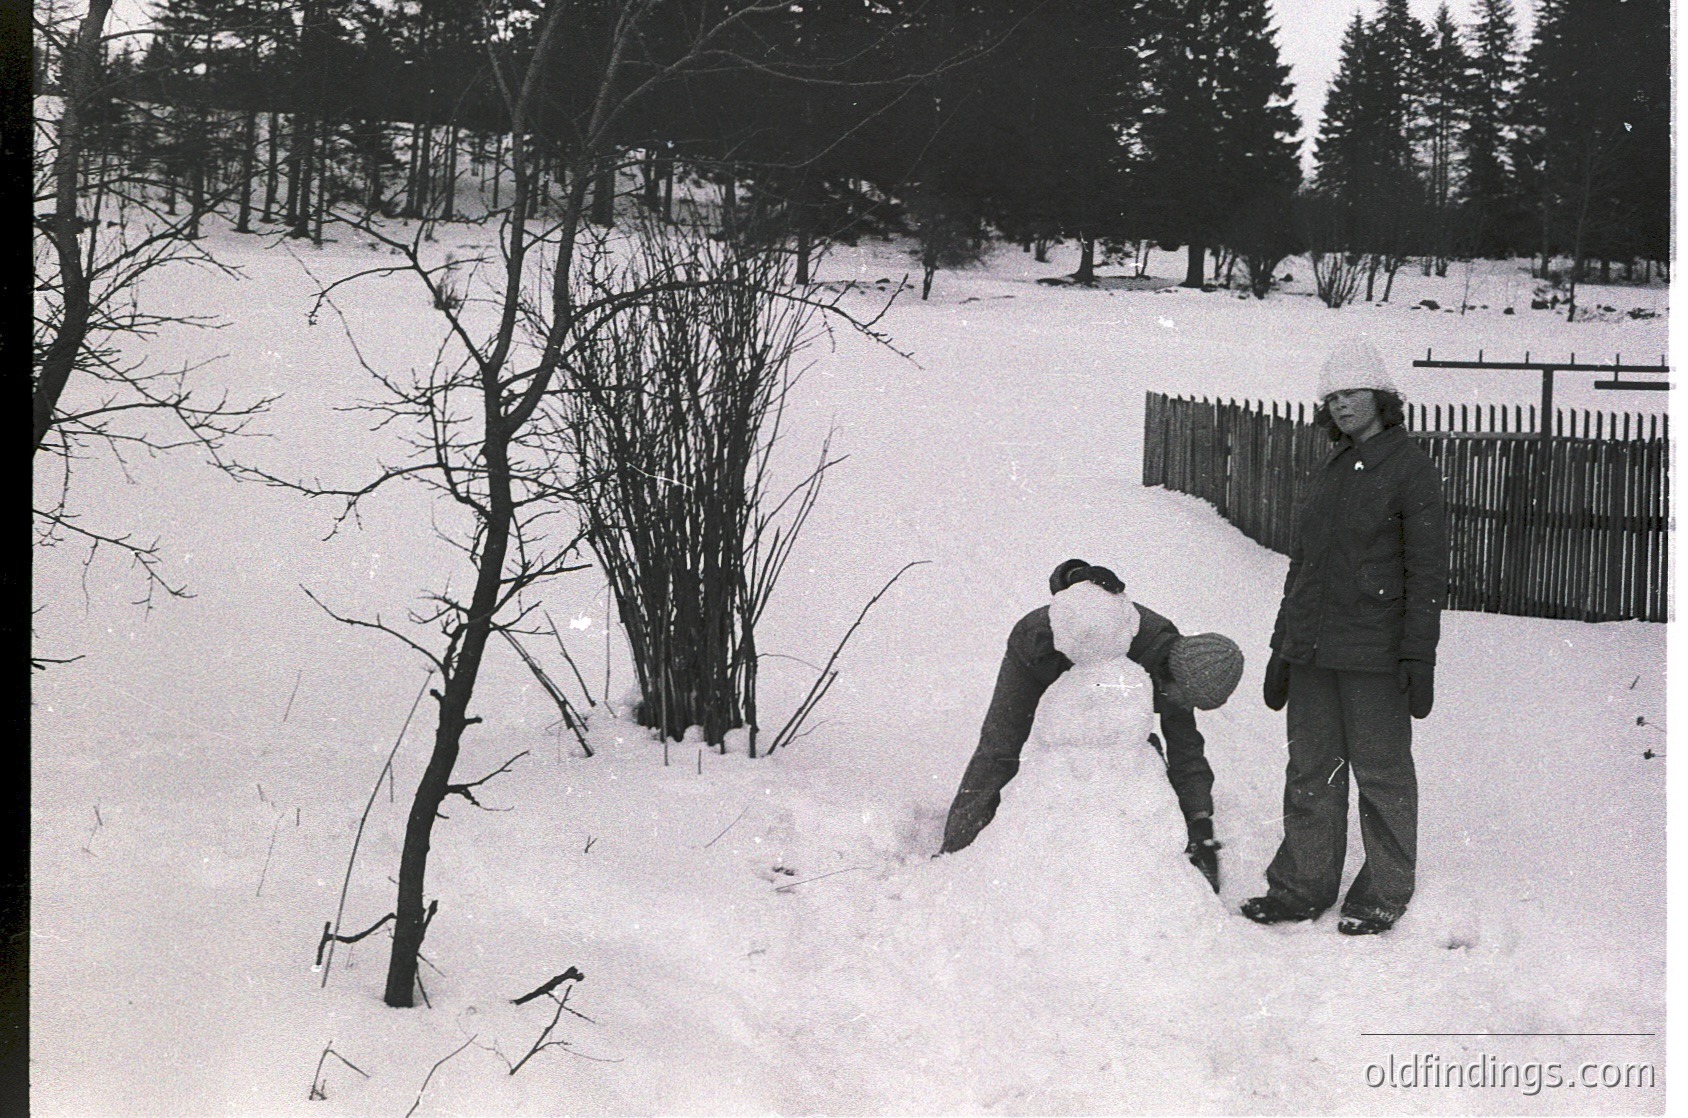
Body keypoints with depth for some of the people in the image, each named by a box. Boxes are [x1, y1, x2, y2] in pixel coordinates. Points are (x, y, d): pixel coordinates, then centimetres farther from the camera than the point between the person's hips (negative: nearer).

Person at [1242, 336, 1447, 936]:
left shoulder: (1411, 469, -6)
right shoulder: (1331, 470, 14)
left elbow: (1427, 571, -9)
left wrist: (1419, 656, -13)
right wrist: (1283, 645, 18)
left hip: (1375, 653, -6)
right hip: (1313, 649, 6)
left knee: (1381, 770, 4)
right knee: (1311, 770, 10)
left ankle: (1385, 892, 16)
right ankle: (1304, 884, 19)